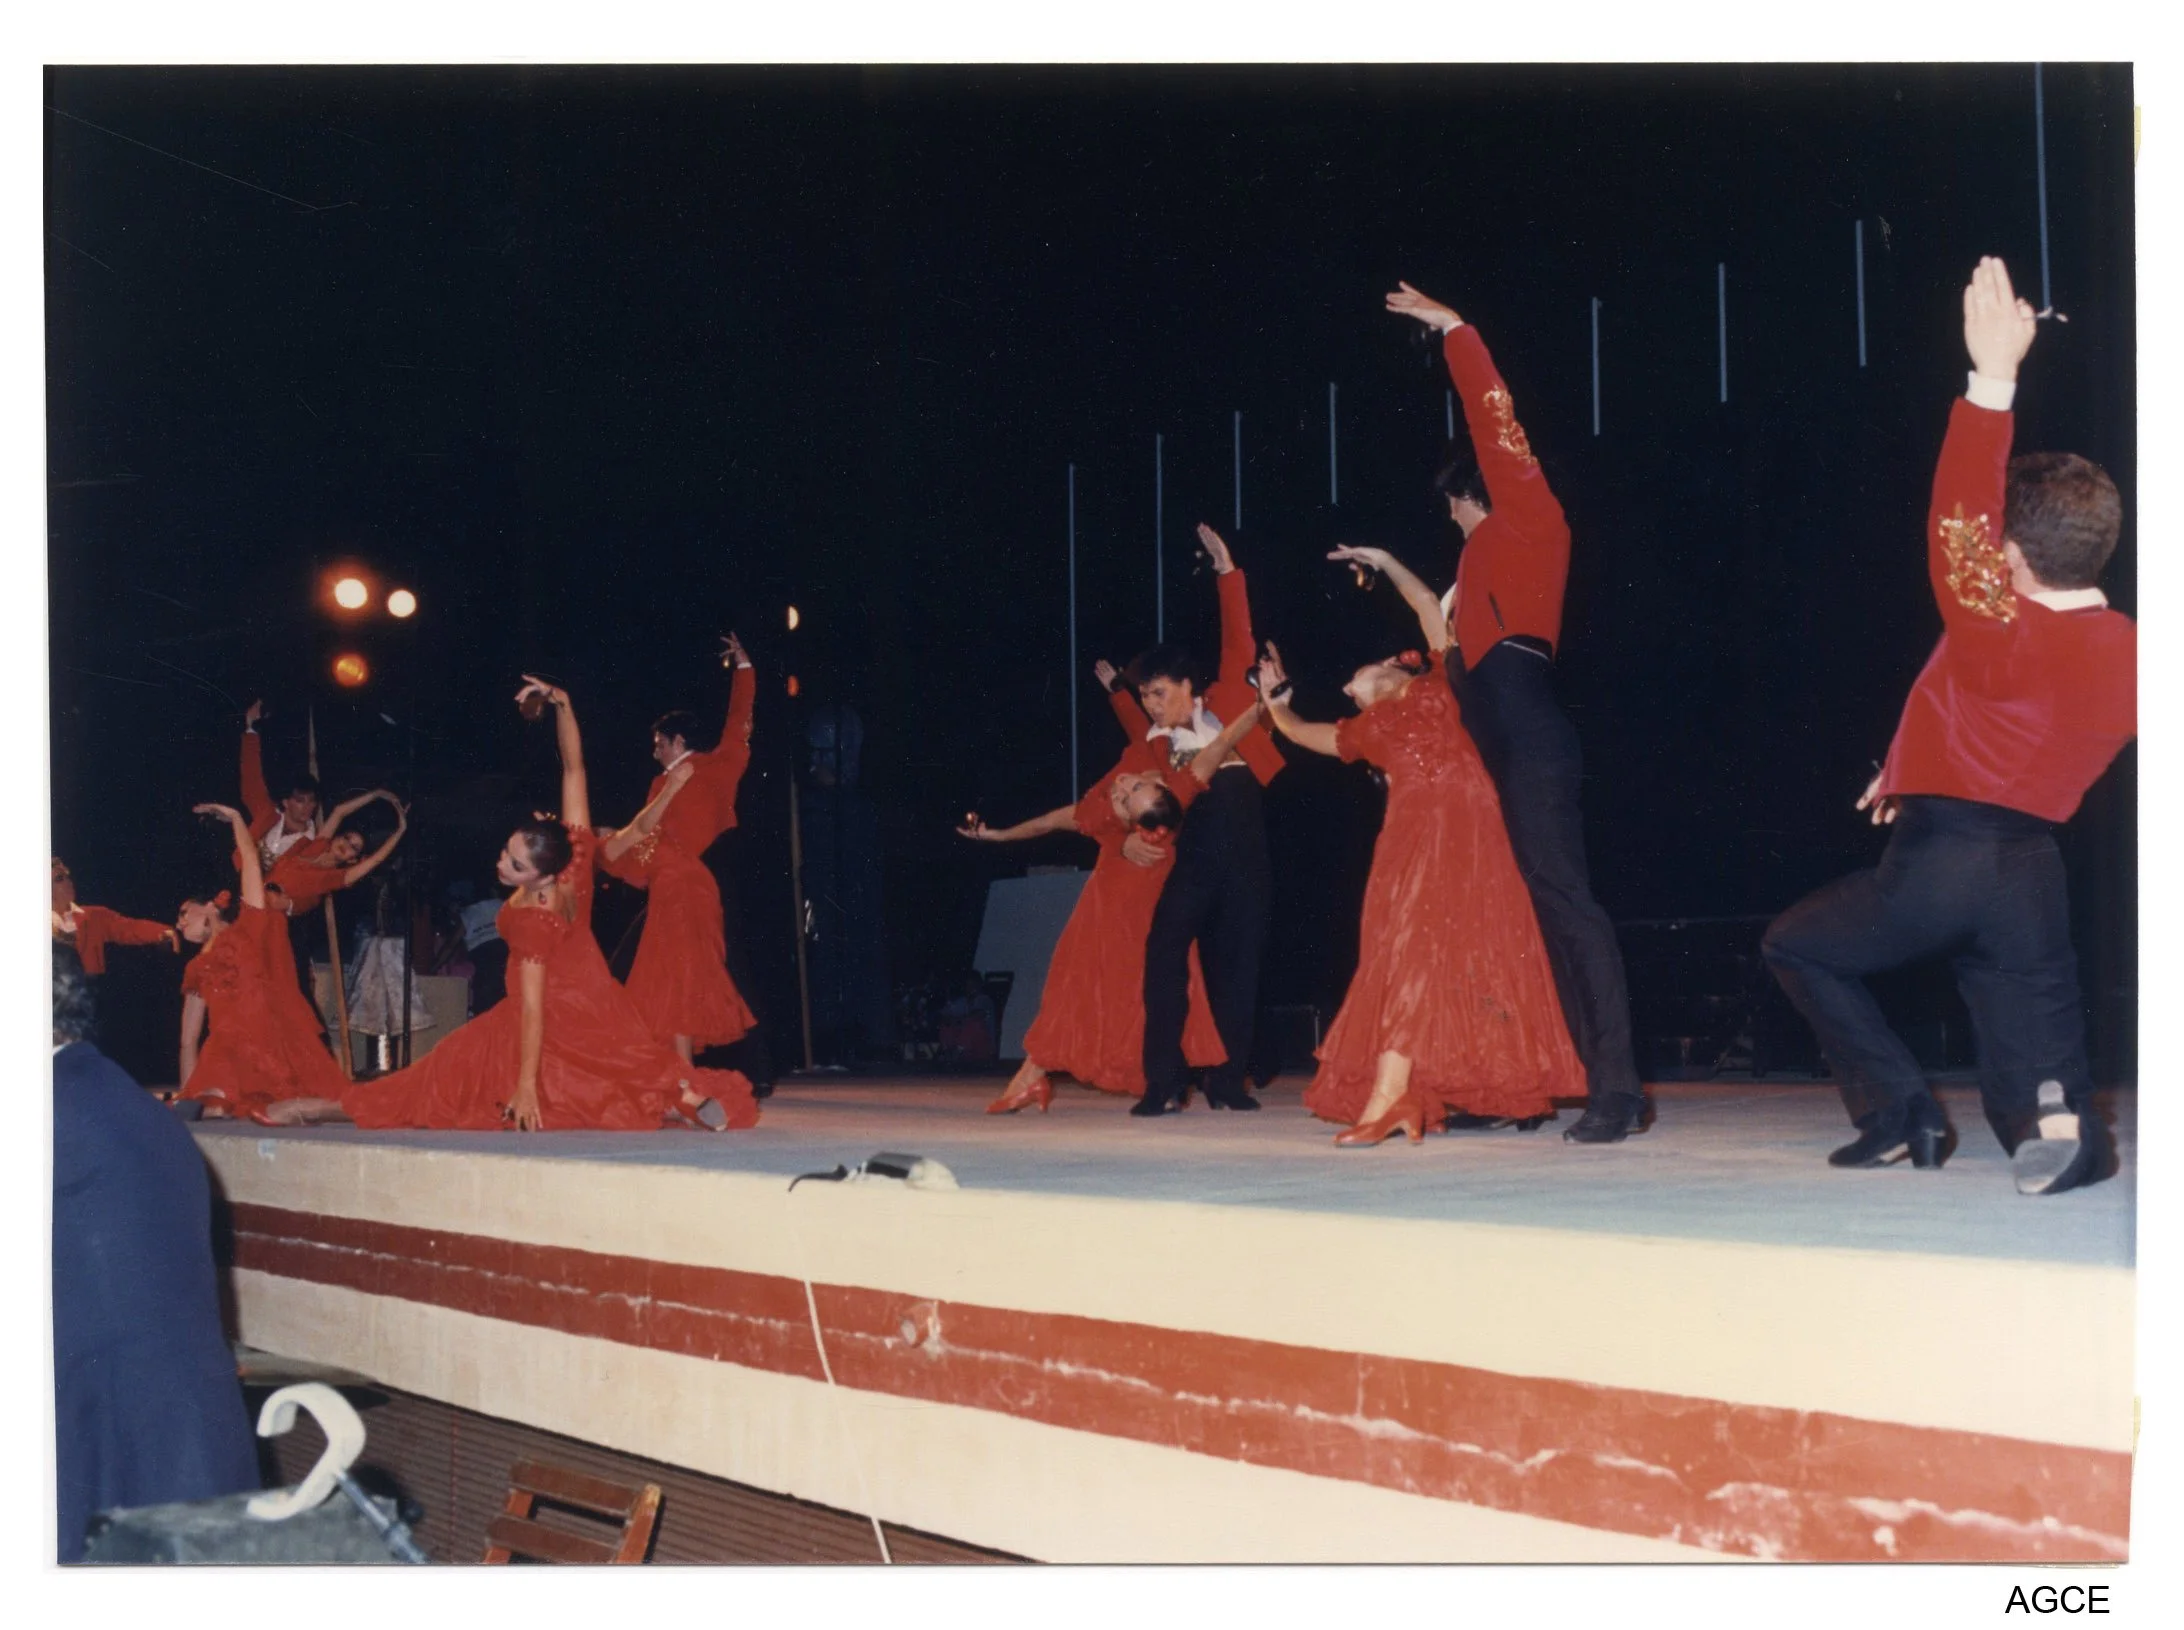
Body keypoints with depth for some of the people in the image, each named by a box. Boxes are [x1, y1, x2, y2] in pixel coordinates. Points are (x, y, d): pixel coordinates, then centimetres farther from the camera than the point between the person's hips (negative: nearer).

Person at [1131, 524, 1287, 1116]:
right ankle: (1163, 1083, -12)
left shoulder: (1226, 703, 11)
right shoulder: (1151, 745, 11)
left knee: (1238, 961, 3)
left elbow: (1240, 645, 5)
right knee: (1164, 953, -14)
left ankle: (1228, 1080, 11)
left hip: (1244, 851, 0)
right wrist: (1129, 837, -17)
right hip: (1191, 853, 0)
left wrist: (1227, 573, 1)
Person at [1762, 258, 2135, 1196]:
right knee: (2034, 1085, 10)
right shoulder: (2130, 659, 4)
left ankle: (1898, 1107, 7)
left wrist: (1993, 376, -28)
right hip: (2032, 869, 6)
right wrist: (1920, 767, 29)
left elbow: (1958, 525, -24)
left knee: (1795, 947, 20)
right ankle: (2059, 1124, -27)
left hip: (1937, 859, -5)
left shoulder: (2000, 639, -18)